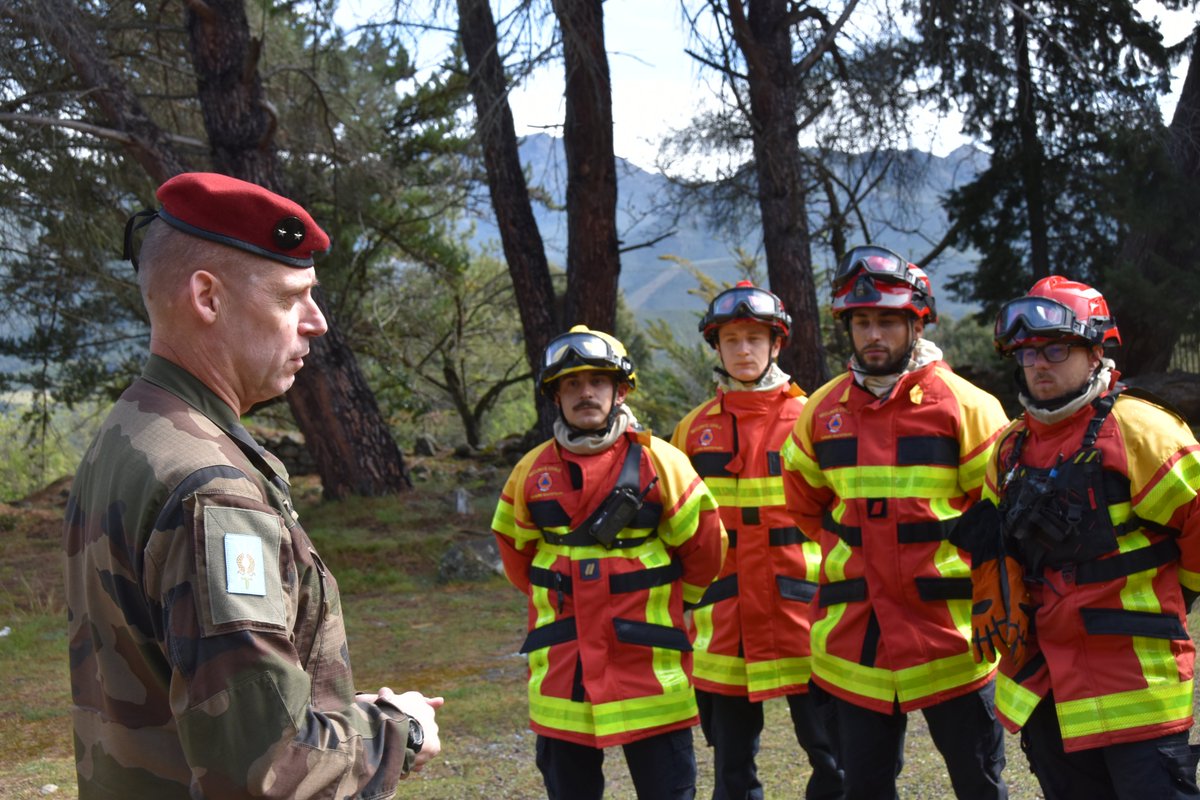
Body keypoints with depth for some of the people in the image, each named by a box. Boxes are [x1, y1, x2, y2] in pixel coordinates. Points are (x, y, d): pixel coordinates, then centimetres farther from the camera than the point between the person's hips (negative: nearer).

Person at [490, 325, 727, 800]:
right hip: (561, 669, 3)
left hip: (648, 665, -2)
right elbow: (516, 550, 19)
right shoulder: (532, 472, 3)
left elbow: (704, 547, 5)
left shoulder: (659, 462, -5)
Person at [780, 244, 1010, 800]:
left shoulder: (964, 404, -5)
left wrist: (953, 556, -1)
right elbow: (804, 502, 20)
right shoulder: (822, 411, 5)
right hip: (854, 635, 3)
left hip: (949, 629, -3)